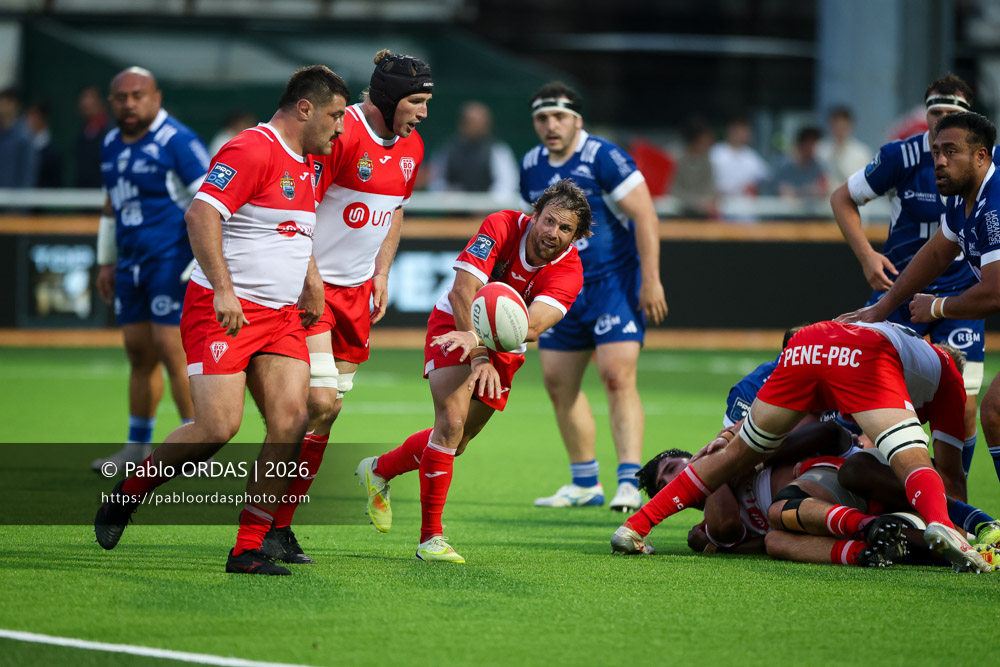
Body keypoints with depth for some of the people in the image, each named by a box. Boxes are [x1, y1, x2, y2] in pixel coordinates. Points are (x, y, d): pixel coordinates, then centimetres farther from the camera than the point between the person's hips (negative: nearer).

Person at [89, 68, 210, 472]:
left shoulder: (177, 142, -11)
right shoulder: (111, 145, 14)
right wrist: (106, 261, 25)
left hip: (172, 263, -7)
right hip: (130, 264, 7)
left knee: (171, 349, -12)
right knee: (139, 354, 9)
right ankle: (137, 448, 16)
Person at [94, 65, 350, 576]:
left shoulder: (307, 164, 16)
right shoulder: (252, 150, -13)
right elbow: (200, 214, -23)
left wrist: (311, 278, 22)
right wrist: (223, 289, -29)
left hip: (282, 317, 8)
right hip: (223, 312, -8)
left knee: (291, 420, -9)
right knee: (219, 425, -16)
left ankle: (248, 550, -6)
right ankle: (127, 493, 10)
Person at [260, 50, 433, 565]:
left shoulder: (410, 147, 7)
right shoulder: (341, 134, -18)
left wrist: (382, 275, 14)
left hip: (358, 290, 8)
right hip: (312, 286, -8)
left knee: (329, 409, 6)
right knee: (319, 401, -16)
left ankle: (280, 522, 14)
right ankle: (271, 526, -7)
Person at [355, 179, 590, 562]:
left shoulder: (569, 271, -21)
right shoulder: (502, 226, -25)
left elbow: (532, 326, -36)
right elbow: (463, 291, -28)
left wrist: (479, 340, -51)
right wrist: (478, 357, -35)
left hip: (504, 350, 4)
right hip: (454, 325, -4)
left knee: (456, 442, 10)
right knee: (452, 422, -22)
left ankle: (379, 470, 38)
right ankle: (430, 537, -17)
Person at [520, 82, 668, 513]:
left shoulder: (604, 159, -15)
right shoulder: (531, 167, 7)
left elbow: (645, 216, -17)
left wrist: (651, 281, -22)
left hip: (615, 282, -7)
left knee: (617, 376, -18)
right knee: (558, 382, 7)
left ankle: (629, 482, -23)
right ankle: (585, 483, 18)